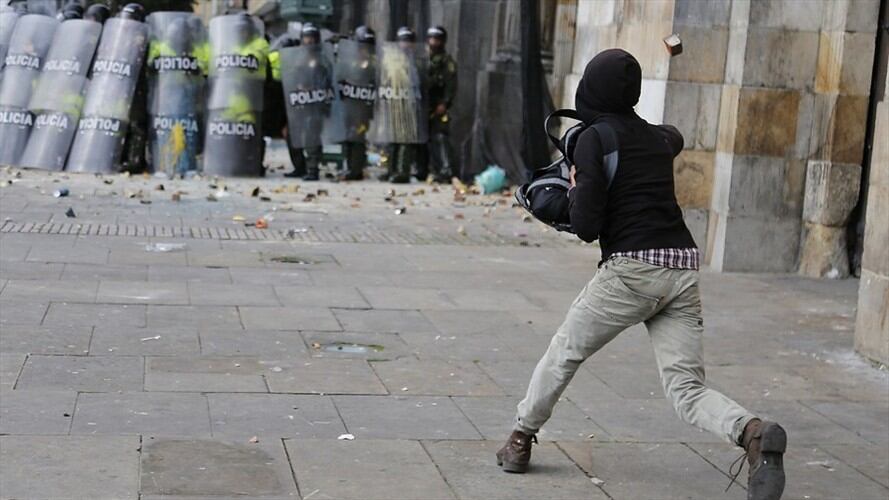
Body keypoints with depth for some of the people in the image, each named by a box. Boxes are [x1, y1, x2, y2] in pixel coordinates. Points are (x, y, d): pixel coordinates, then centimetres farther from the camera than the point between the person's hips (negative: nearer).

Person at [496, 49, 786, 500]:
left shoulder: (593, 139, -3)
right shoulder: (658, 138, 17)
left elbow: (586, 227, -8)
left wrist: (575, 190, 10)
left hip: (631, 269, -5)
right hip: (683, 268, 5)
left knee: (565, 352, 17)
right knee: (686, 386, 1)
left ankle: (521, 438, 29)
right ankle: (752, 432, -25)